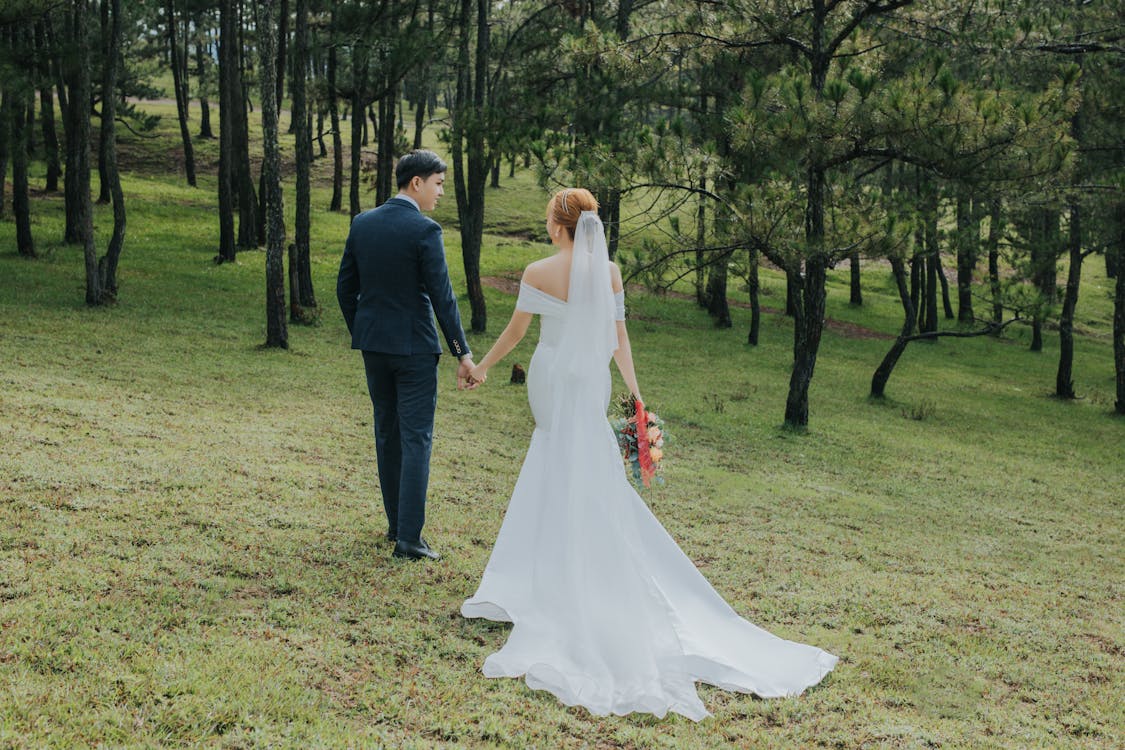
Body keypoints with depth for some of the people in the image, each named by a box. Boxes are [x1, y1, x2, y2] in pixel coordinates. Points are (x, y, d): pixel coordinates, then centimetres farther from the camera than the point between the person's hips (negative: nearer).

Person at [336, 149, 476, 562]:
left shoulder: (362, 223, 4)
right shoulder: (424, 230, -14)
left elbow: (345, 287, 9)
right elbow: (442, 297, -16)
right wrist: (463, 353, -12)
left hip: (373, 344, 6)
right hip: (414, 347, -6)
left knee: (387, 433, 16)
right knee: (416, 438, -2)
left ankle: (396, 524, 25)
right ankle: (408, 537, -6)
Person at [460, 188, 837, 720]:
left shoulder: (539, 272, -11)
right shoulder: (610, 271, 0)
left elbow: (515, 332, -3)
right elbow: (619, 338, 0)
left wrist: (482, 367, 13)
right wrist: (634, 393, 5)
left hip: (551, 381, -3)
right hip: (593, 381, 3)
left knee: (570, 479, 3)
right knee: (580, 481, 12)